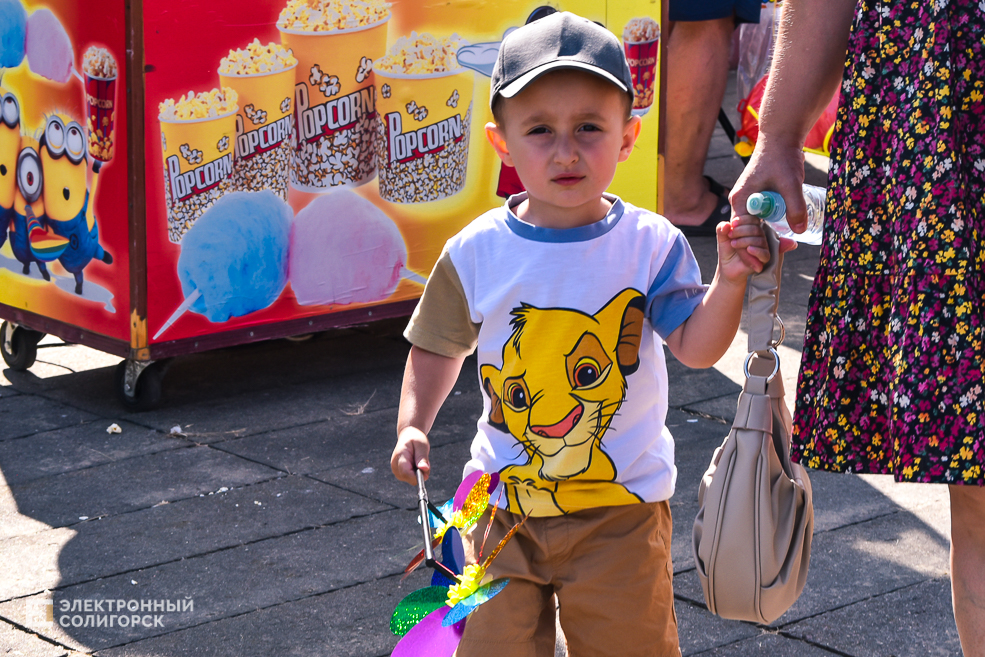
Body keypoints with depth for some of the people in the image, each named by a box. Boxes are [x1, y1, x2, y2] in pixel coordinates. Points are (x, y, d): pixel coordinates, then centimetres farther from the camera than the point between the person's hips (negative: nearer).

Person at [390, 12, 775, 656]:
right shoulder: (476, 252, -6)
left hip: (621, 506, -1)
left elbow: (695, 347, -11)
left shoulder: (652, 245, -8)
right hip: (504, 500, 1)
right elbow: (439, 345, 9)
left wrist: (730, 280, -26)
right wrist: (413, 424, -4)